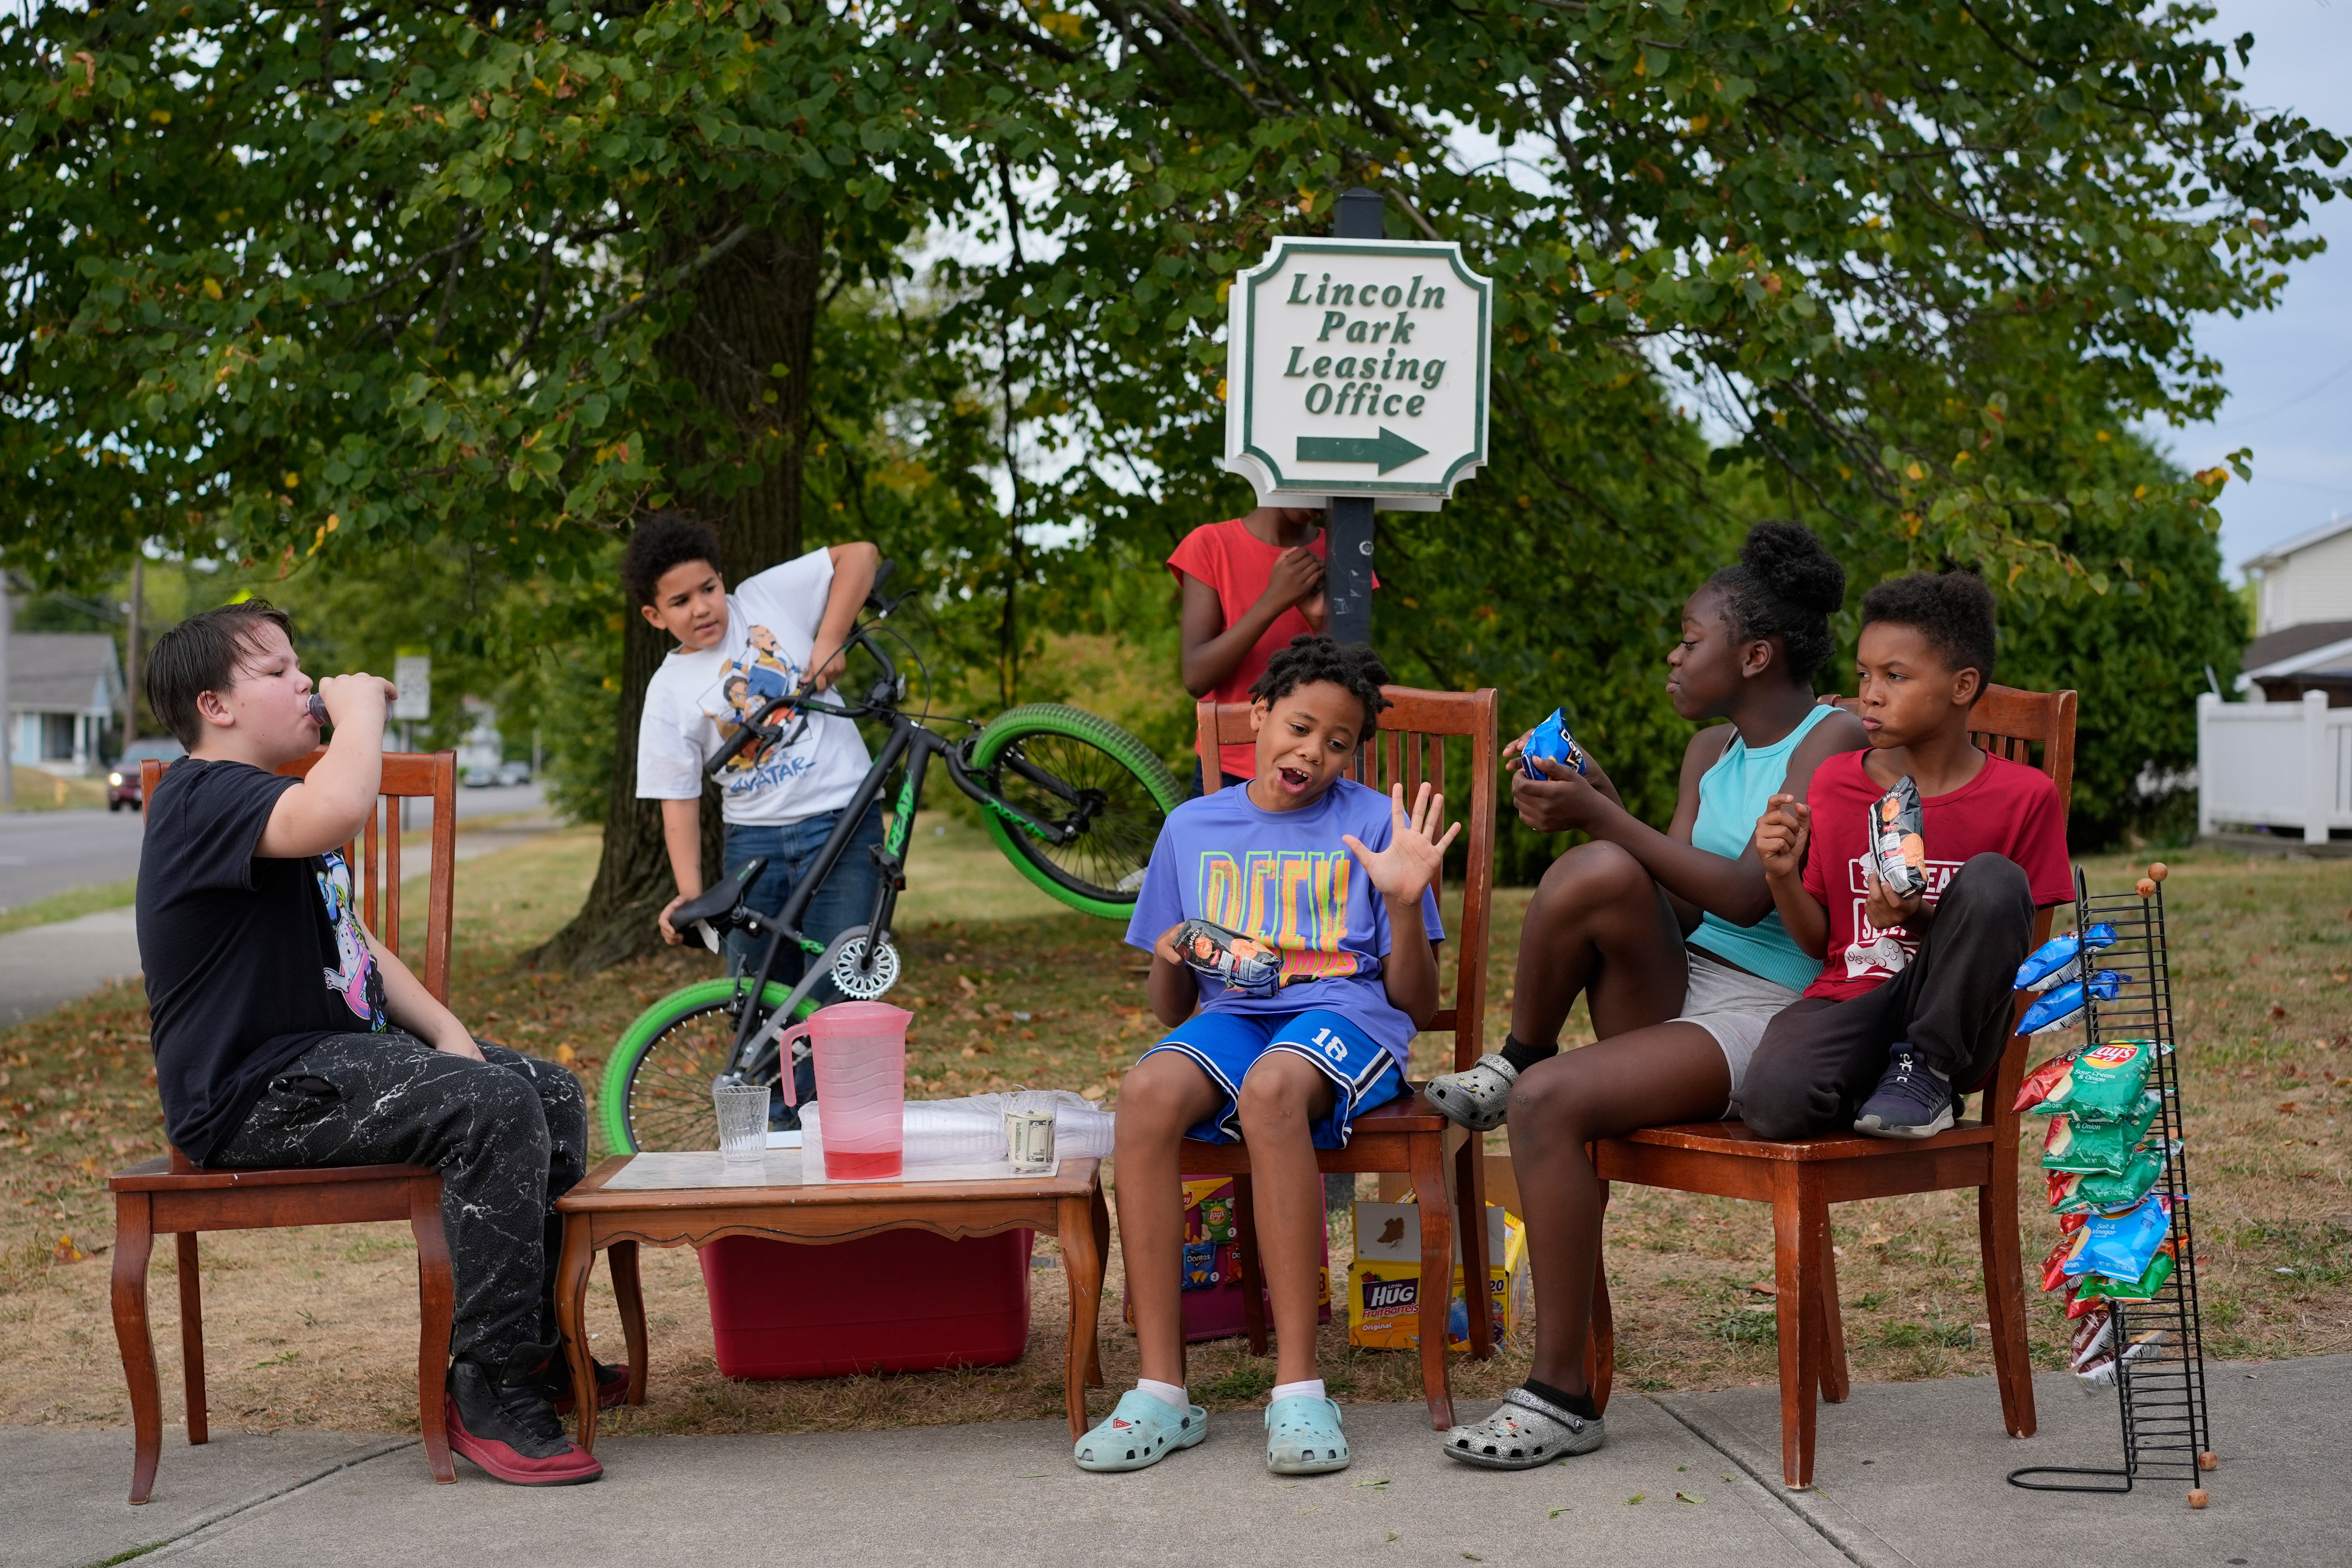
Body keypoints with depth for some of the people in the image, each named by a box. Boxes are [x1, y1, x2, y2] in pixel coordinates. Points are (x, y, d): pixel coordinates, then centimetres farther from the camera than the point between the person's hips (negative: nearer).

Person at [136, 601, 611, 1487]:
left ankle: (536, 1347, 20)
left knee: (553, 1096, 7)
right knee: (493, 1108, -27)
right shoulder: (204, 797, -14)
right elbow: (339, 811, -38)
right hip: (255, 1091, -11)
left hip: (338, 1053, 11)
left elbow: (355, 948, 22)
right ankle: (491, 1395, -21)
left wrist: (445, 1031, 6)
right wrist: (361, 707, -19)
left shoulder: (276, 804, 22)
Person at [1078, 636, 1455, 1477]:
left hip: (1344, 1014, -3)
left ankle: (1298, 1389, -36)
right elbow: (1171, 1009, 18)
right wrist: (1172, 961, -5)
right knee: (1146, 1092, -33)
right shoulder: (1193, 828, 17)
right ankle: (1161, 1388, -30)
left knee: (1271, 1087, -39)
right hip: (1231, 1015, 3)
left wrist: (1406, 903, -11)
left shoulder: (1376, 825, 9)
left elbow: (1417, 1004, 5)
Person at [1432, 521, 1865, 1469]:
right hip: (1677, 990, 6)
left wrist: (1603, 816, -18)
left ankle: (1563, 1395, -19)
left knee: (1550, 1102, -28)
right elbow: (1675, 898, 8)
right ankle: (1513, 1063, -1)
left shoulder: (1833, 741, -7)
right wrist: (1590, 822, -6)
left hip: (1766, 1019, -6)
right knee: (1600, 874, -26)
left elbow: (1747, 895, -19)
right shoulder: (1712, 752, 17)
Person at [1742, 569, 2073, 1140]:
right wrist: (1783, 874, -9)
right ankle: (1873, 1081, -1)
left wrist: (1922, 923, -19)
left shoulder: (2024, 797, -1)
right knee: (1774, 1103, -34)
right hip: (1847, 1003, 0)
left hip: (1950, 1022, 0)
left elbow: (2017, 949, -1)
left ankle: (1928, 1071, -13)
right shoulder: (1835, 782, 8)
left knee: (1993, 880, -28)